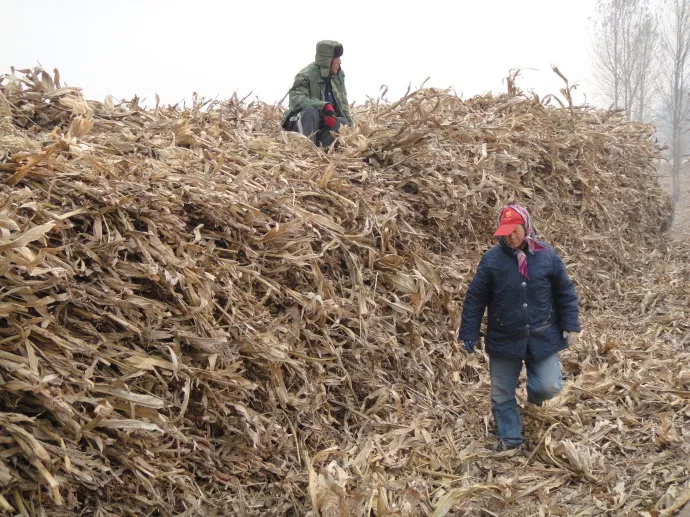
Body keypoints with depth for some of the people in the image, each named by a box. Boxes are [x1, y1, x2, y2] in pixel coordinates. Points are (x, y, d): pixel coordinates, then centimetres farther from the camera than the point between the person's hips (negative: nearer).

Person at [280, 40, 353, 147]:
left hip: (326, 122, 5)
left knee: (343, 123, -25)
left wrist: (349, 125, 1)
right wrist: (324, 106, -41)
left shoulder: (339, 75, 5)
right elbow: (295, 98, -31)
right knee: (310, 111, -37)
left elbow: (343, 103, 14)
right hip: (302, 122, -5)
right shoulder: (305, 75, -16)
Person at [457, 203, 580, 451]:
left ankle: (534, 394, 33)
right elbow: (474, 299, -4)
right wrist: (468, 335, -4)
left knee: (549, 386, -3)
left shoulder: (547, 255, -5)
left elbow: (565, 293, 3)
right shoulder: (492, 259, -9)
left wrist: (571, 326, -1)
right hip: (504, 339, 0)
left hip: (542, 337, 0)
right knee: (502, 393, 8)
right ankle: (510, 438, 29)